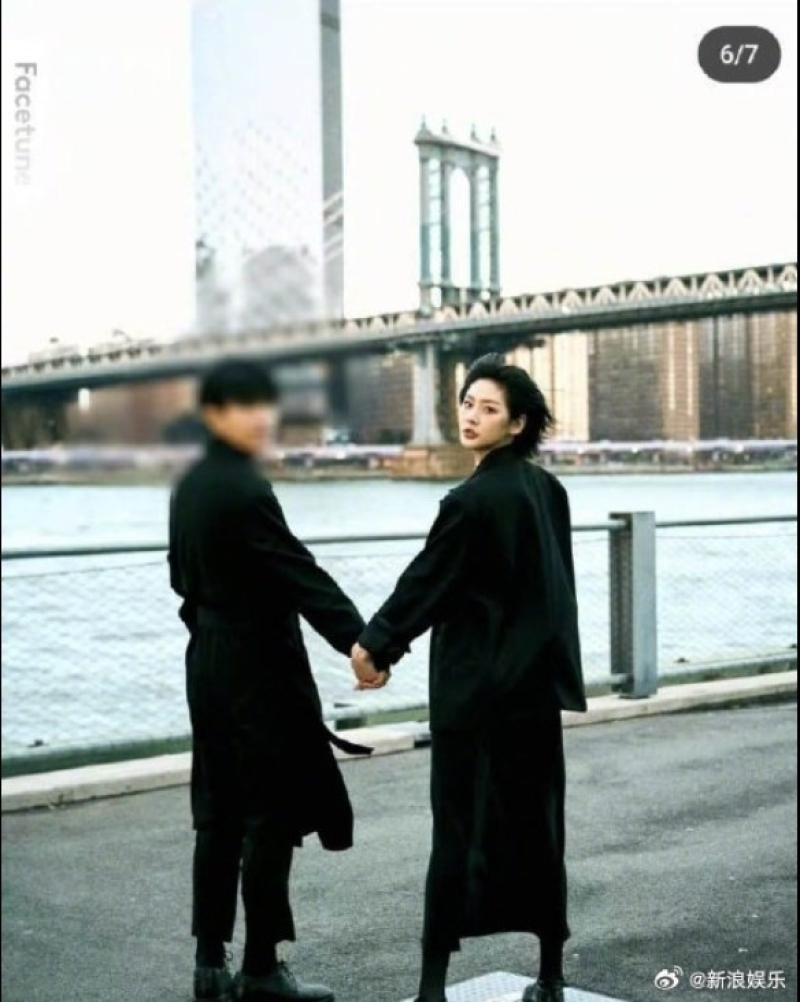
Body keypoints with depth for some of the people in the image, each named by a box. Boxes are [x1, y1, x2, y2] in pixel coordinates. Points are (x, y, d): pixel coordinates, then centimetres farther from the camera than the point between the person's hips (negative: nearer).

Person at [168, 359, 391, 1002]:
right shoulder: (245, 490, -18)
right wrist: (360, 641, -25)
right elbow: (301, 574, -23)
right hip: (259, 667, -9)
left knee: (220, 815, 12)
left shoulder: (191, 486, 10)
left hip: (210, 664, 9)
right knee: (273, 817, -1)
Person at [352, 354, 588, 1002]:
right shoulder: (547, 489, 6)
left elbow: (427, 581, -11)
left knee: (461, 826, -1)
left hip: (476, 688, -7)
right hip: (537, 683, 7)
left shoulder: (473, 500, -17)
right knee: (537, 823, 11)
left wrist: (374, 642, 1)